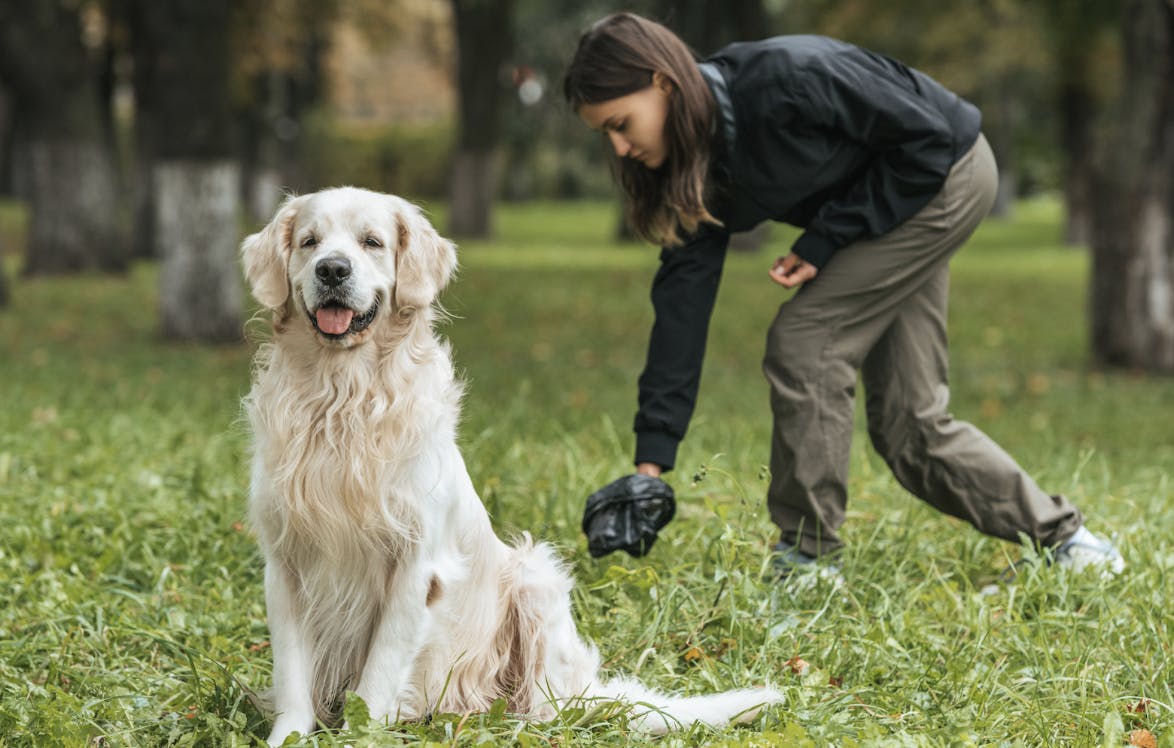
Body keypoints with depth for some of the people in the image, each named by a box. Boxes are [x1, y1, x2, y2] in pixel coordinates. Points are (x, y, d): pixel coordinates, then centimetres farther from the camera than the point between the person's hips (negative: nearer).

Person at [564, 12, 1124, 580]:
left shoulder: (785, 78, -33)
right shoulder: (697, 167, -9)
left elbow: (926, 136, -24)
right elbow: (683, 300, -9)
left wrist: (824, 240, -22)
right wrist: (651, 458, -13)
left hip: (947, 174, -8)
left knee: (803, 340, -16)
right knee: (909, 420, 5)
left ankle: (807, 559, -7)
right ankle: (1059, 537, 22)